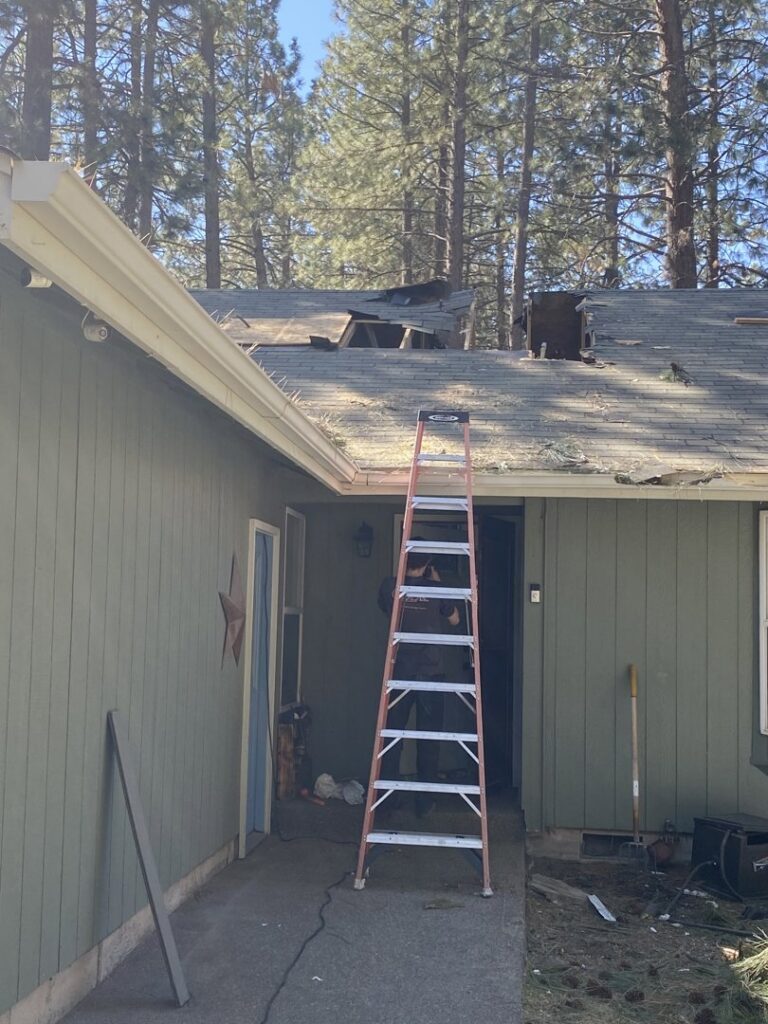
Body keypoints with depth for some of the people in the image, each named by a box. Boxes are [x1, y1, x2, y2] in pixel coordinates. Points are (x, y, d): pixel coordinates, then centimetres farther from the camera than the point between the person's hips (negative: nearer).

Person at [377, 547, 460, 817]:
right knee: (428, 739, 7)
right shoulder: (436, 590, -7)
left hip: (399, 672, 1)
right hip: (430, 673, -1)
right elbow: (454, 619, 10)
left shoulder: (389, 586, -4)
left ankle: (387, 799, 12)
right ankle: (424, 802, 10)